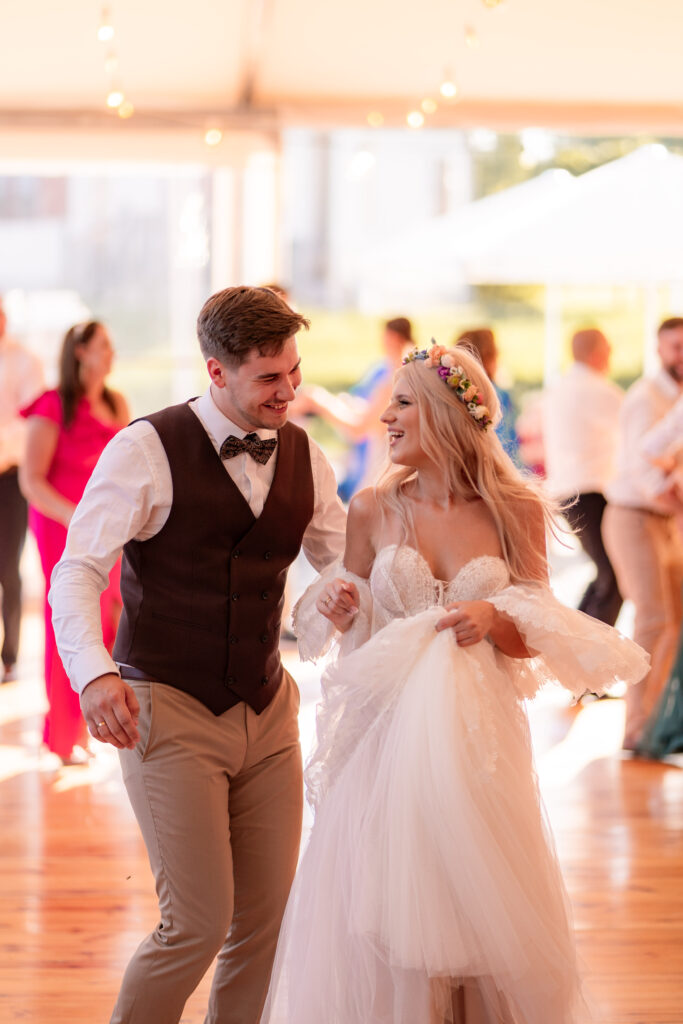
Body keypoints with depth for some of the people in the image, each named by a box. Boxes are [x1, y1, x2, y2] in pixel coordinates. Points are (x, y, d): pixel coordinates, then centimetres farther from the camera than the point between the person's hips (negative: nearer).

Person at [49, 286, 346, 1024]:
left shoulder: (304, 458, 7)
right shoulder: (147, 449, -9)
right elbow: (77, 571, -14)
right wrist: (95, 672, -30)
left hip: (268, 711, 5)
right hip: (169, 712, -5)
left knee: (267, 920, 8)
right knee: (200, 923, -7)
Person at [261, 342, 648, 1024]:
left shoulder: (515, 512, -2)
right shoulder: (373, 509, 1)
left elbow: (536, 638, 3)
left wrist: (495, 622, -17)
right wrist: (339, 610, -10)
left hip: (476, 737, 0)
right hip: (388, 733, 0)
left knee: (476, 909, 6)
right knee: (380, 919, 3)